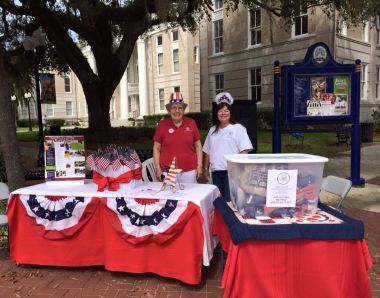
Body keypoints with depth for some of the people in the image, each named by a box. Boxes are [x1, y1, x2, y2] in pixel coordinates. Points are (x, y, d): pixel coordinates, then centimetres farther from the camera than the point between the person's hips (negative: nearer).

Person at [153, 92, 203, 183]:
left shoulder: (191, 123, 4)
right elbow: (156, 148, 6)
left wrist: (199, 165, 4)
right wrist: (158, 167, -1)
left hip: (189, 170, 1)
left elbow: (198, 145, 9)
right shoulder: (162, 124, 2)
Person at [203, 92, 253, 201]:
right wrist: (206, 168, 14)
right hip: (216, 171, 5)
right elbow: (207, 152, 17)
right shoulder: (213, 130, 13)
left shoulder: (238, 128, -4)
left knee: (230, 200, -6)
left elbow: (244, 150, -10)